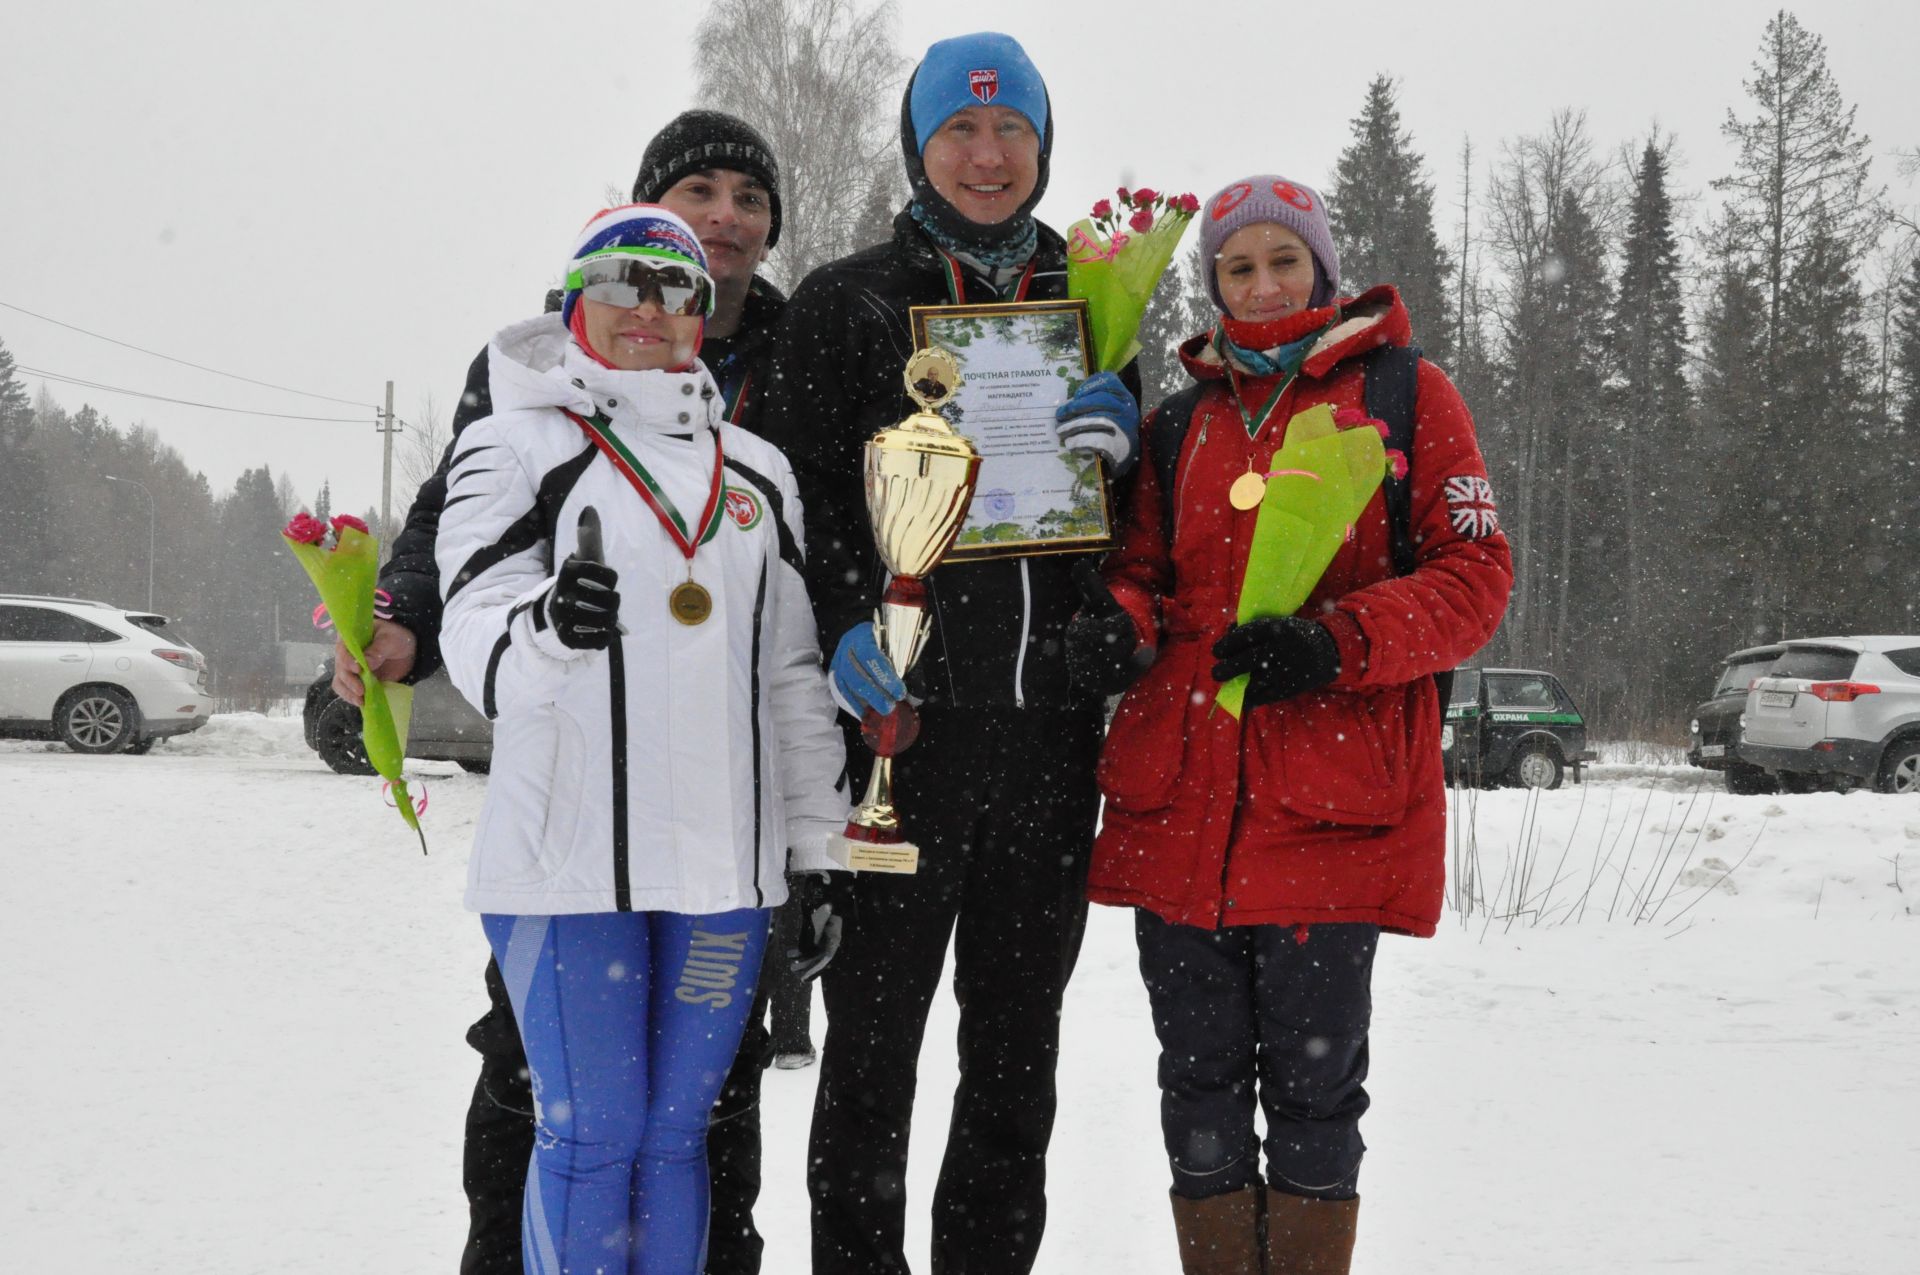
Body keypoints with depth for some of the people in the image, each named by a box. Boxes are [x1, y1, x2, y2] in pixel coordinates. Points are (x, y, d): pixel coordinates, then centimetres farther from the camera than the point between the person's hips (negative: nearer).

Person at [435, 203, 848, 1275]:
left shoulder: (757, 470, 17)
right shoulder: (518, 444, 3)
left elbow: (795, 677, 18)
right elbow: (476, 644, -6)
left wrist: (821, 855, 13)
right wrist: (546, 628, -30)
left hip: (726, 860, 4)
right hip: (572, 858, -4)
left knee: (678, 1132, 9)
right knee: (593, 1132, -3)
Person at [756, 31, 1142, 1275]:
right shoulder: (847, 302, 4)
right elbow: (806, 487, -2)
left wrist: (1119, 438, -2)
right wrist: (850, 623, -17)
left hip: (1050, 726, 4)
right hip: (903, 711, -4)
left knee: (1021, 1039, 11)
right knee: (875, 1028, 1)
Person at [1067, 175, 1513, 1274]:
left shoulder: (1407, 394, 6)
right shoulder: (1183, 419, 18)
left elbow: (1476, 574, 0)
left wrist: (1332, 642, -16)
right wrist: (1122, 624, -5)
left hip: (1329, 804, -4)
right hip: (1180, 801, 4)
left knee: (1314, 1075, 1)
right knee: (1200, 1071, 8)